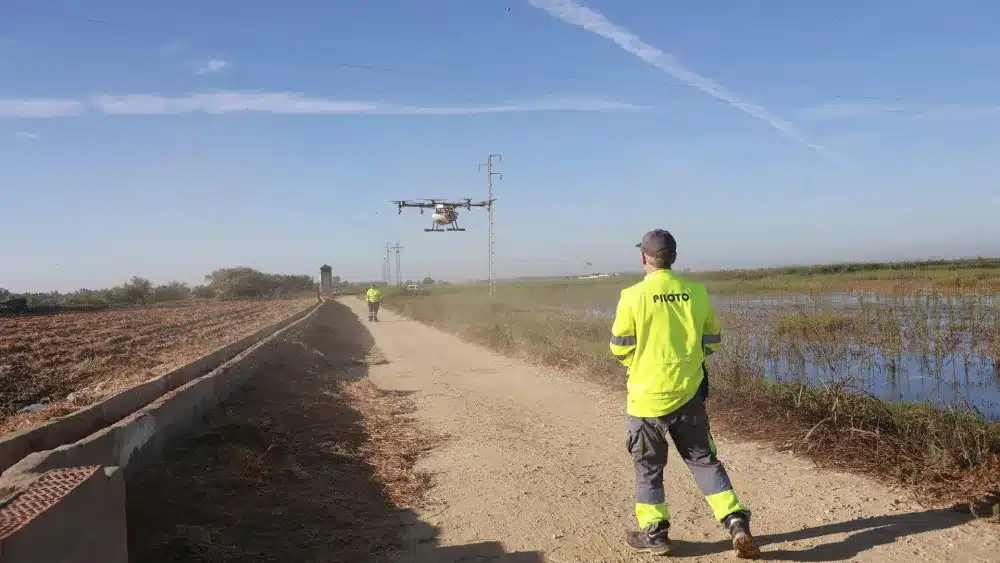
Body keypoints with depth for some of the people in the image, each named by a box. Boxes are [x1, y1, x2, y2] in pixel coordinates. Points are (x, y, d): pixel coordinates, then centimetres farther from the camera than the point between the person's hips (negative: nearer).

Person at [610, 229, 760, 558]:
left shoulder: (633, 296, -13)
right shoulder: (697, 293, -2)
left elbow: (620, 348, -8)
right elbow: (713, 341, 6)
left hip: (647, 395, -3)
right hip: (689, 392, 3)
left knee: (648, 467, 13)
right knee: (704, 459, 17)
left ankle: (654, 534, 22)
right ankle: (736, 522, 10)